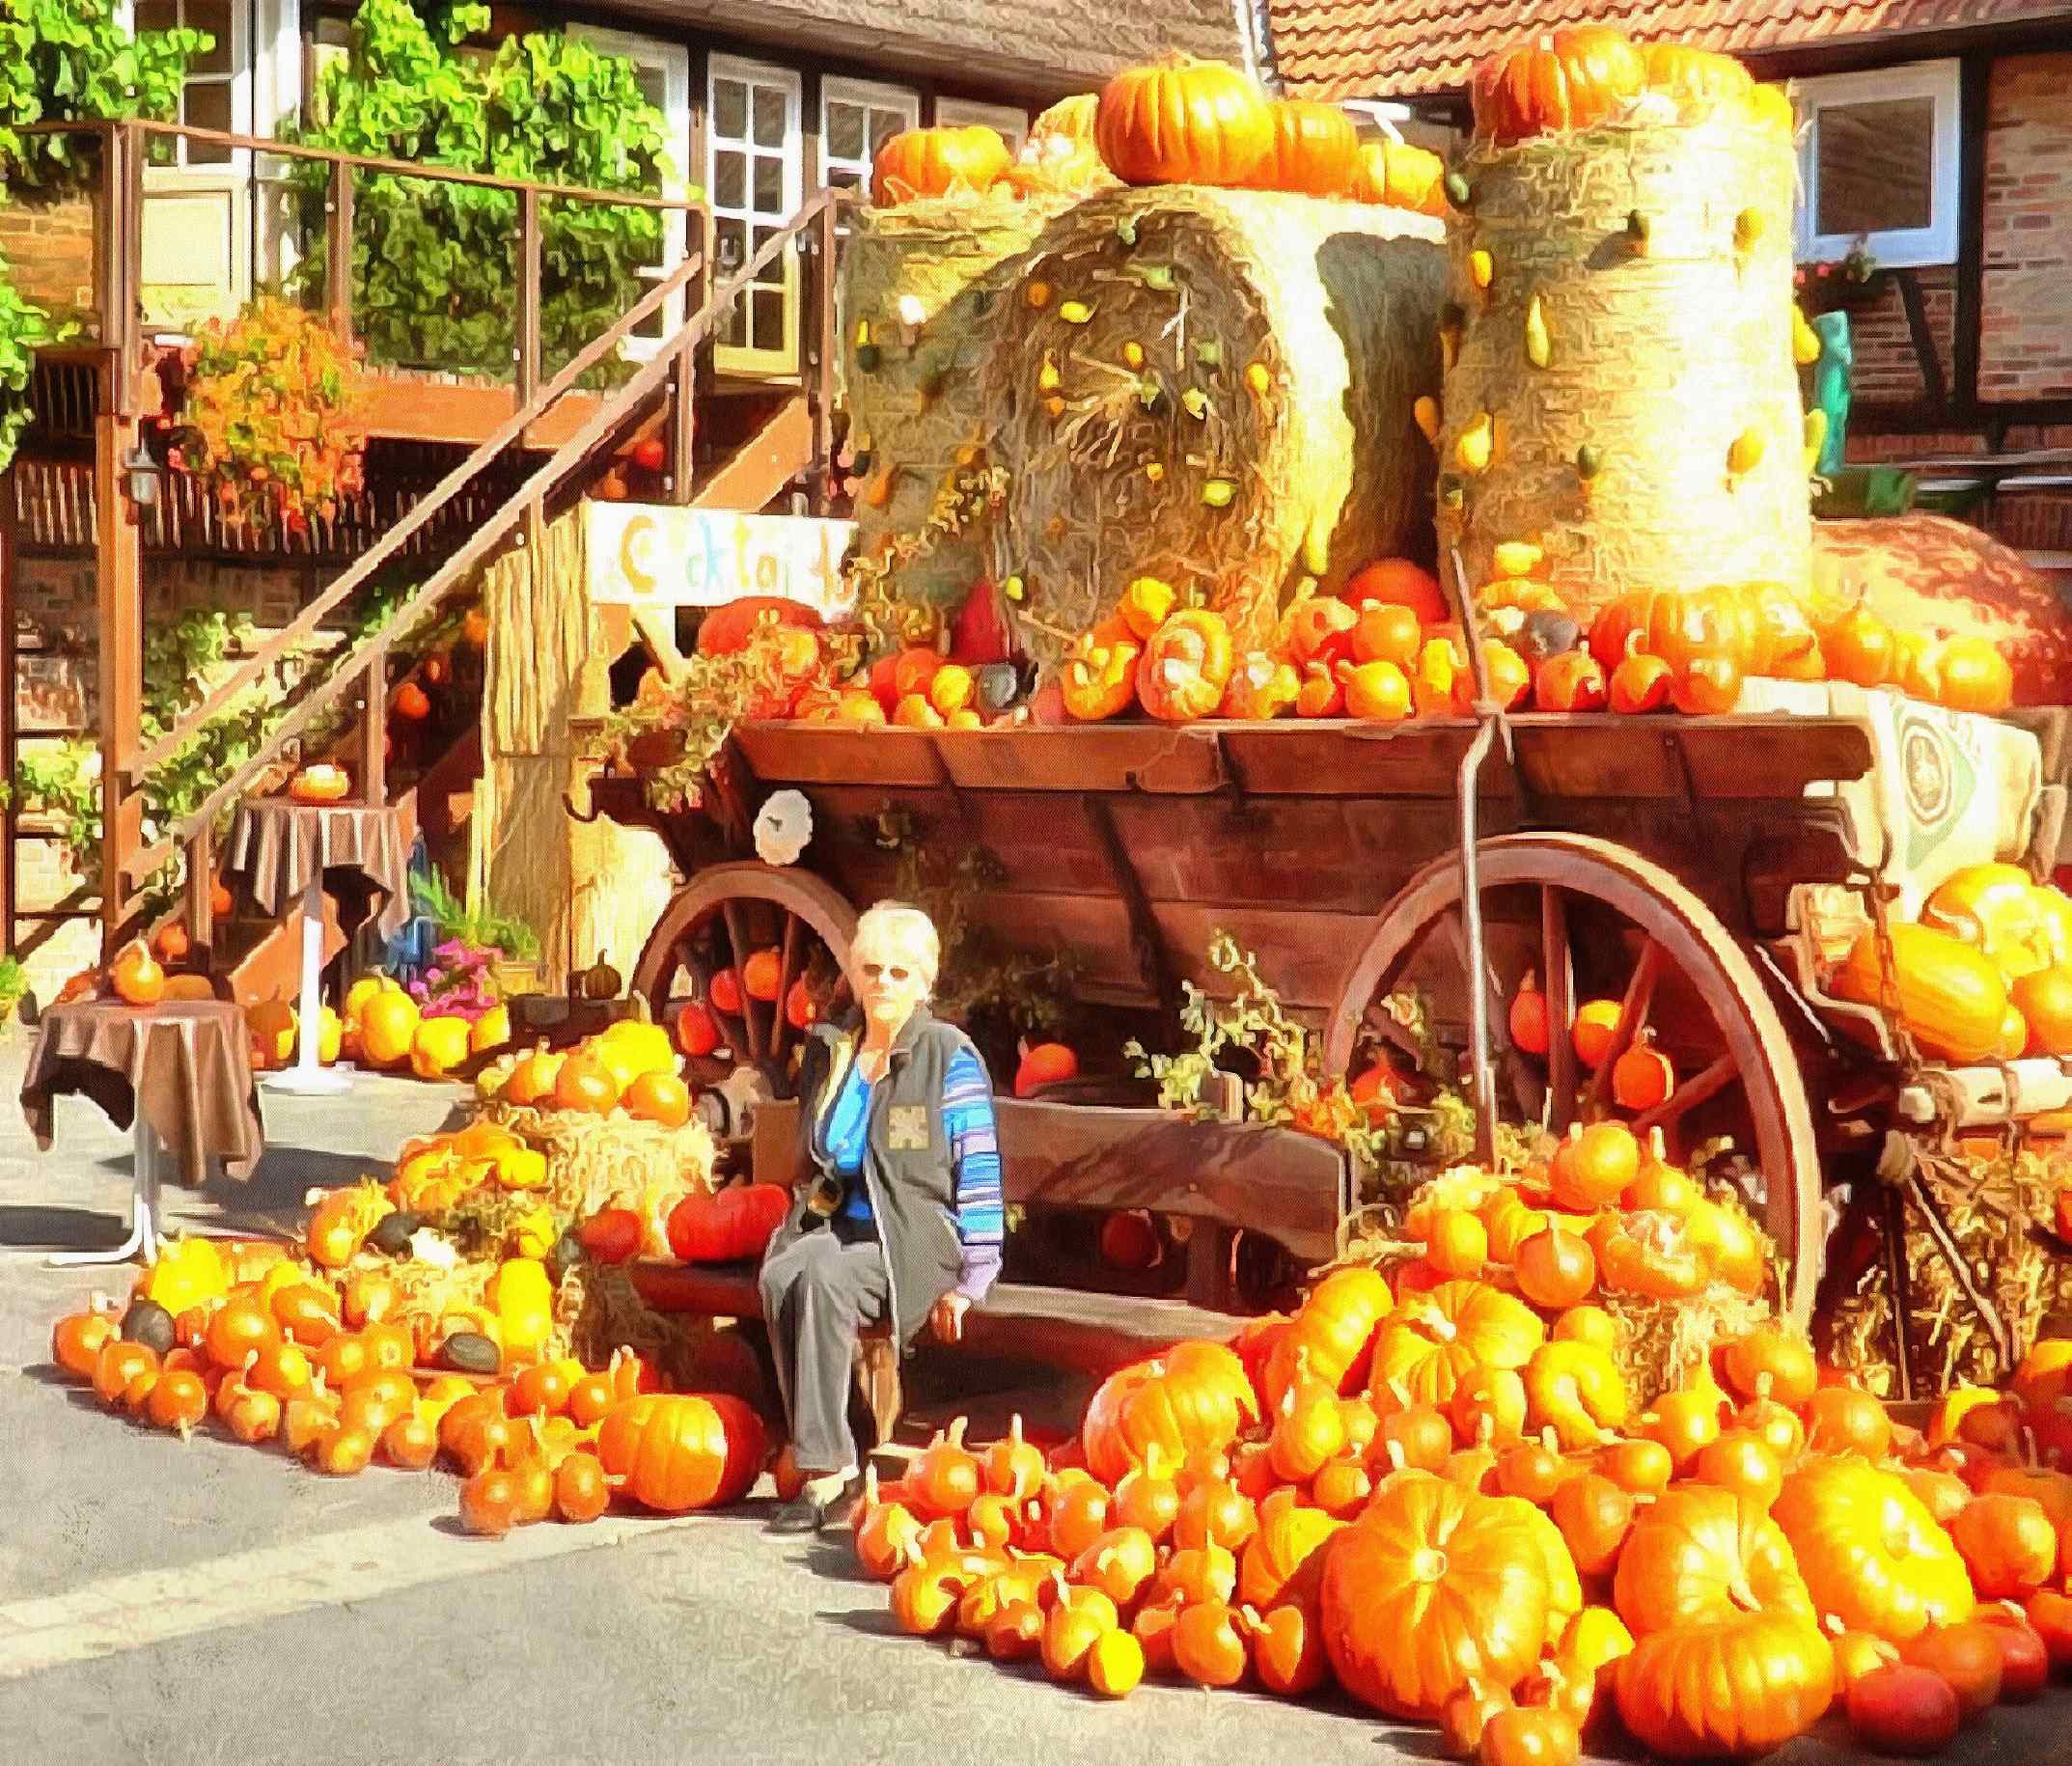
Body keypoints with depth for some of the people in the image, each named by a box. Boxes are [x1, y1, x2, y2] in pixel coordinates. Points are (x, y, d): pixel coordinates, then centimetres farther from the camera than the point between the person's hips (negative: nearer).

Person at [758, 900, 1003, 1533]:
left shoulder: (949, 1055, -5)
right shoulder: (828, 1053, 12)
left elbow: (979, 1170, -8)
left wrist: (967, 1280, -12)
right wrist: (800, 1229, 11)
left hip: (917, 1238, -5)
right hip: (840, 1224, 5)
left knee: (824, 1278, -33)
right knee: (780, 1276, -28)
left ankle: (826, 1475, -30)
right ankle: (833, 1474, -27)